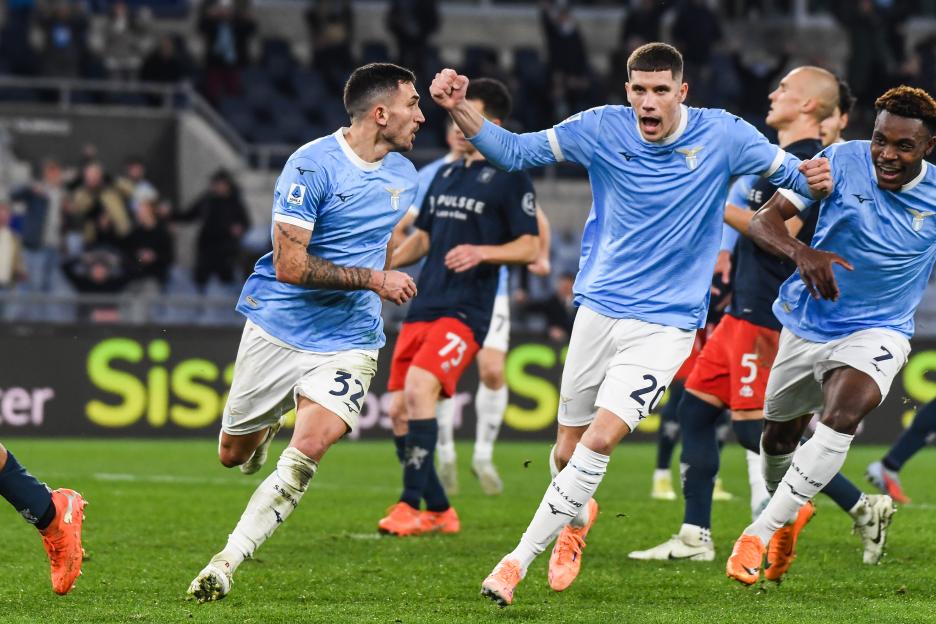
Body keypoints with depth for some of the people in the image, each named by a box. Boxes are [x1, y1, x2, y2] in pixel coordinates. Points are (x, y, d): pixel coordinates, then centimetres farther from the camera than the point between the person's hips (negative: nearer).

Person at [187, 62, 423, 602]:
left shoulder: (404, 174, 6)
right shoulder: (312, 165, -15)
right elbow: (291, 265, -21)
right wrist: (373, 279, -19)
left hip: (348, 341, 3)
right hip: (278, 329, -3)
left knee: (307, 451, -20)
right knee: (234, 455, 11)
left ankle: (226, 564, -13)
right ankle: (269, 427, 48)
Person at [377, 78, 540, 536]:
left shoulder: (509, 179, -3)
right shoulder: (445, 175, 18)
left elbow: (529, 247, -6)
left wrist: (482, 252, -22)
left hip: (465, 310, -8)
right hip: (423, 305, 8)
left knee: (419, 386, -26)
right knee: (399, 410, 3)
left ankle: (412, 506, -22)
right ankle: (439, 511, 15)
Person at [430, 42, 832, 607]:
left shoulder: (723, 136, -9)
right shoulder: (602, 128, -5)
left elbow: (789, 172, -2)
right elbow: (514, 152, -2)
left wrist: (814, 180, -26)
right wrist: (459, 109, -18)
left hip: (665, 324, -3)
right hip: (599, 309, 3)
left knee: (600, 439, -19)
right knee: (567, 451, 11)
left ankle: (520, 560, -11)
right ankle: (577, 516, 47)